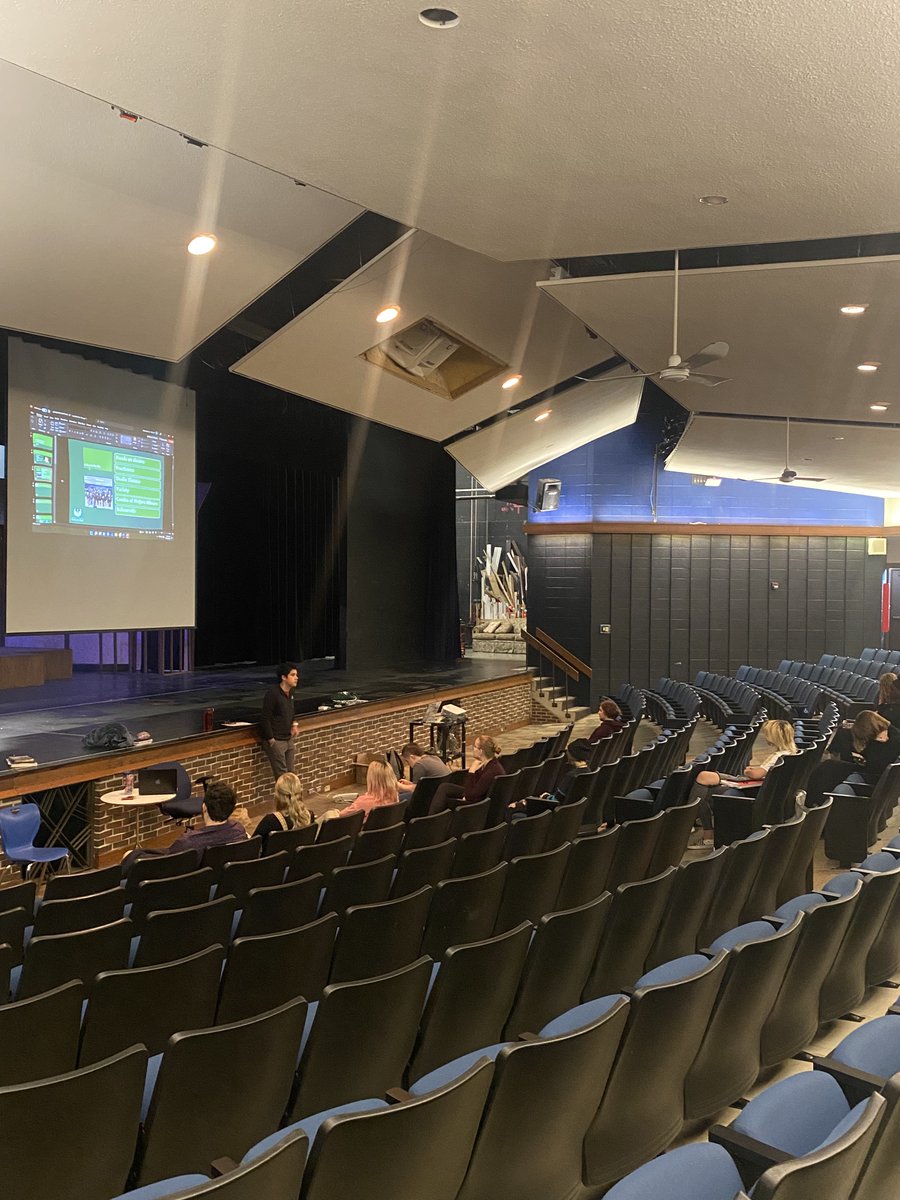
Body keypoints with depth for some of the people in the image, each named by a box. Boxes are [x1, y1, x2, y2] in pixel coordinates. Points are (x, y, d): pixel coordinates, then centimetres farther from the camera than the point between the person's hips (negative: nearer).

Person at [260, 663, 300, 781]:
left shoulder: (290, 693, 7)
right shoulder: (272, 694, -18)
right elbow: (265, 719, -18)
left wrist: (294, 723, 8)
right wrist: (271, 739, -16)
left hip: (288, 740, 8)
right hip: (276, 741, -8)